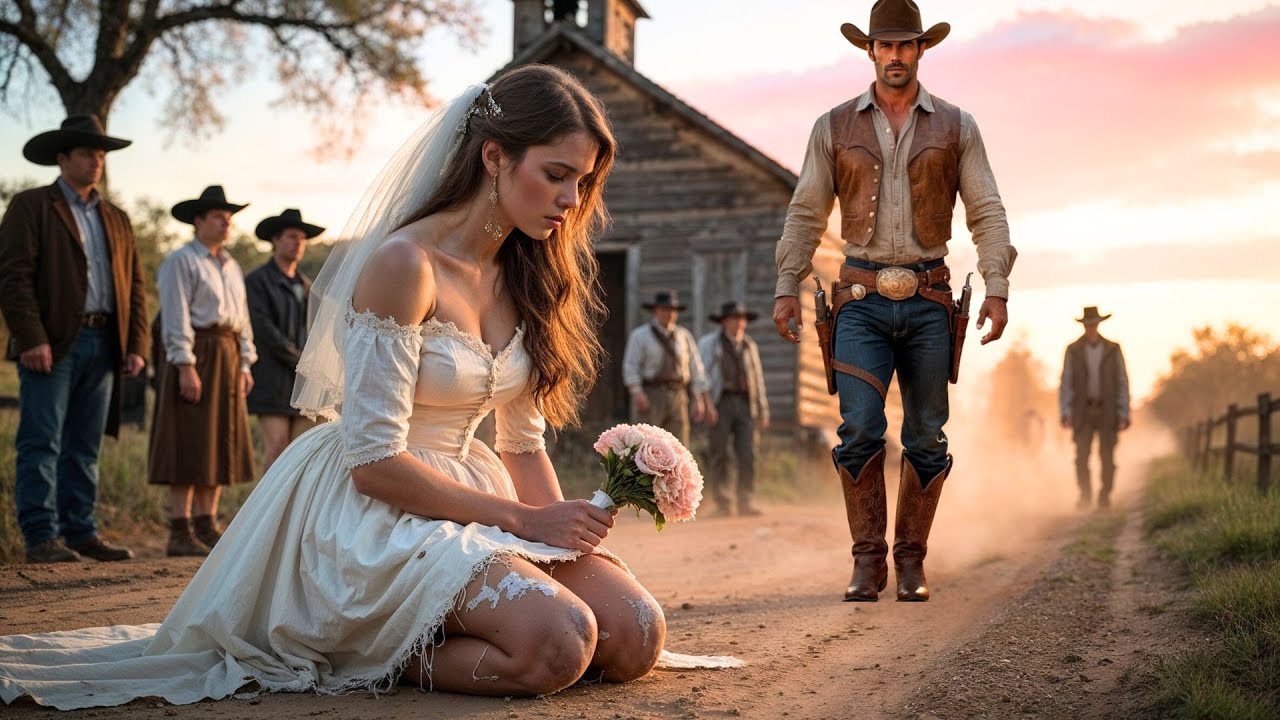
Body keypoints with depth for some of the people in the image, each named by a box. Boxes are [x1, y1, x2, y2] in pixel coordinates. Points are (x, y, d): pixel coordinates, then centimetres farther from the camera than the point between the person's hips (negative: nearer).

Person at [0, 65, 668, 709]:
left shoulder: (526, 277, 8)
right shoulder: (405, 265, -18)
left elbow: (524, 444, 11)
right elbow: (375, 461, -19)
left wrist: (564, 528, -8)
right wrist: (521, 519, -17)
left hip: (474, 496, 9)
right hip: (381, 511, -9)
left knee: (635, 638, -10)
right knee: (556, 646, -29)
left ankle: (392, 641, 6)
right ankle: (384, 658, -3)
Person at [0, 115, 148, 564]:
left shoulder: (116, 219, 21)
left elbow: (134, 285, 18)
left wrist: (136, 345, 7)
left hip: (103, 345, 6)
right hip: (51, 345, -6)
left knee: (85, 447, 9)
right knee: (41, 444, -5)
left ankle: (81, 532, 13)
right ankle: (41, 538, -4)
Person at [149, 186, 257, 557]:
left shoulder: (231, 266, 20)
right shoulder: (181, 261, -5)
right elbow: (176, 317, -13)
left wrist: (245, 364, 12)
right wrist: (185, 366, -19)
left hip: (227, 358, 8)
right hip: (196, 356, -8)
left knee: (221, 443, 7)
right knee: (189, 446, -8)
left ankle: (207, 526, 12)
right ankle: (180, 533, -6)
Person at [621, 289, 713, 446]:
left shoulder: (684, 336, 10)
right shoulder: (639, 336, -1)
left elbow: (695, 368, 8)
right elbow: (630, 367, -9)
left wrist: (699, 400, -1)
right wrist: (636, 393, -24)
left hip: (678, 398, 3)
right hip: (651, 397, -3)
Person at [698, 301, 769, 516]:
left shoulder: (750, 346, 18)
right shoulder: (708, 343, 6)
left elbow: (758, 379, 20)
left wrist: (763, 412, 15)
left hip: (745, 404, 3)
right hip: (720, 404, -3)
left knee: (747, 455, -6)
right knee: (719, 456, -5)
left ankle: (745, 502, 0)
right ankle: (721, 504, 0)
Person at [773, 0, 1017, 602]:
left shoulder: (955, 127, 8)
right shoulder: (834, 128, 8)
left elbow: (987, 213, 6)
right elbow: (805, 214, 9)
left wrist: (996, 288, -6)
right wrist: (786, 287, 0)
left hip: (928, 300, 1)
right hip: (862, 298, -1)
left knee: (926, 437, 3)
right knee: (860, 429, -12)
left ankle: (911, 562, 13)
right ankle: (867, 560, -2)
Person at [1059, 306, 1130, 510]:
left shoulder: (1113, 349, 1)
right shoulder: (1073, 350, 1)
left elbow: (1122, 383, 2)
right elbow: (1066, 384, 1)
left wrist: (1124, 415, -4)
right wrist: (1065, 413, -9)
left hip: (1108, 412, 0)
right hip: (1083, 412, 0)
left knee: (1107, 458, -3)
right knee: (1081, 457, -7)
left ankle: (1104, 497, 10)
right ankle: (1085, 496, 8)